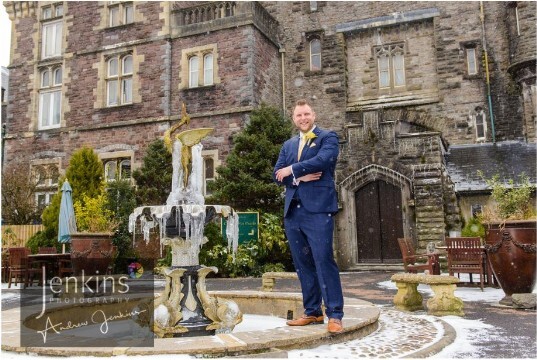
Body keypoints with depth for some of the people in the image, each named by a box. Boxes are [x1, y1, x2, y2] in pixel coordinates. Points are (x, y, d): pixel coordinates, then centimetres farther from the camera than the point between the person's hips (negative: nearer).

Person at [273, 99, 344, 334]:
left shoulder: (328, 137, 5)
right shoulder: (288, 145, 21)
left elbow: (322, 160, -15)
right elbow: (277, 175, 10)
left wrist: (291, 170, -6)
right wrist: (299, 177, -8)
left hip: (317, 209, -6)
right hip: (293, 211, 6)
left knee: (324, 261, -10)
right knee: (303, 264, 9)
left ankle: (335, 314, -3)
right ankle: (312, 312, 18)